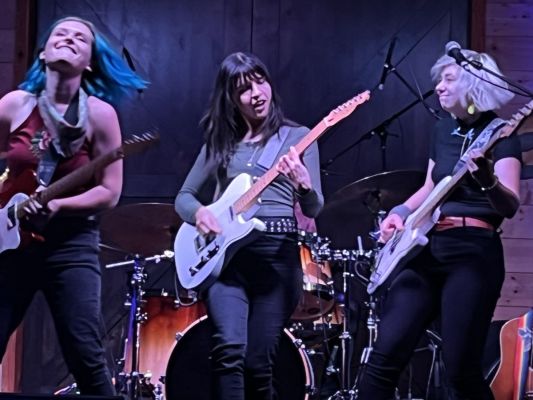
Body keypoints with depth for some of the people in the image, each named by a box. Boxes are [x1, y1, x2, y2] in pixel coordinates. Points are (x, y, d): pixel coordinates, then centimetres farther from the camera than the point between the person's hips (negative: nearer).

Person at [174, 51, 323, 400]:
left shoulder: (297, 137, 6)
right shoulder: (221, 142, 13)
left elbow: (313, 209, 0)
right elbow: (184, 196, 17)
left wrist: (303, 183, -22)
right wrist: (199, 212, -6)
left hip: (279, 254, -1)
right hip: (226, 254, 1)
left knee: (258, 363, -2)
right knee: (229, 350, -19)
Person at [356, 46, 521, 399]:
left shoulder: (499, 134, -4)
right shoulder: (444, 131, 17)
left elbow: (510, 206, -17)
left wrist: (487, 181, -39)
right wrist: (401, 212, 9)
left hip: (473, 252, -7)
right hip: (426, 248, 7)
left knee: (462, 370, -9)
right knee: (386, 355, -1)